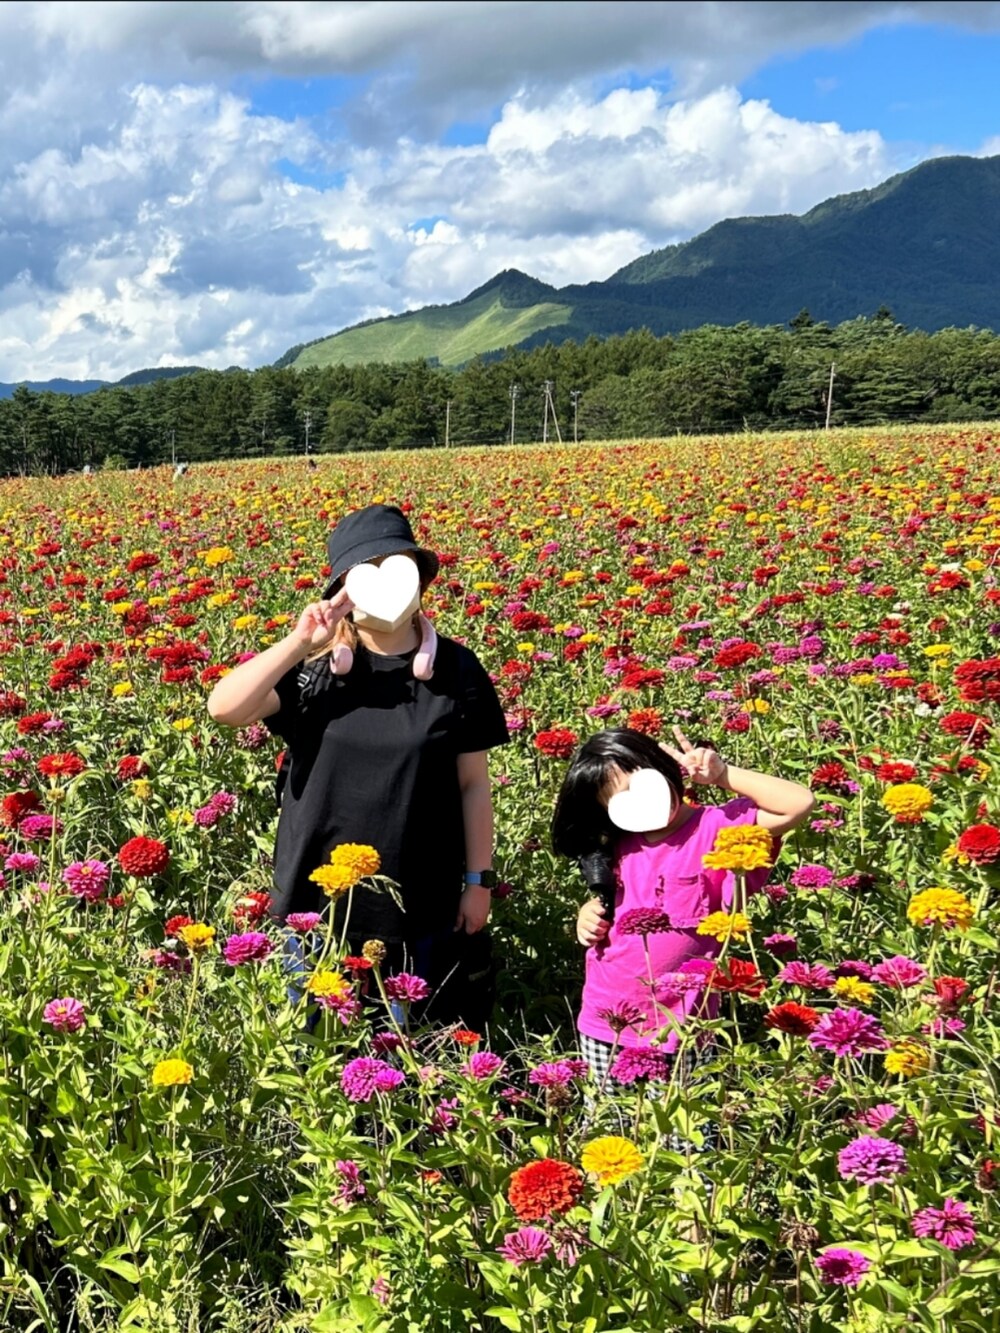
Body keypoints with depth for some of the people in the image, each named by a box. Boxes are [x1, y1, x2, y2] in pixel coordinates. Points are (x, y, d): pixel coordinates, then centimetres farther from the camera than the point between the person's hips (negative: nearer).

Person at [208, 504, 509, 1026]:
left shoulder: (456, 669, -5)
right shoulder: (312, 667, -6)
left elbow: (473, 784, 0)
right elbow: (224, 708, -18)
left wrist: (480, 882, 3)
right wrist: (298, 643, -24)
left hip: (422, 906, 0)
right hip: (316, 899, 1)